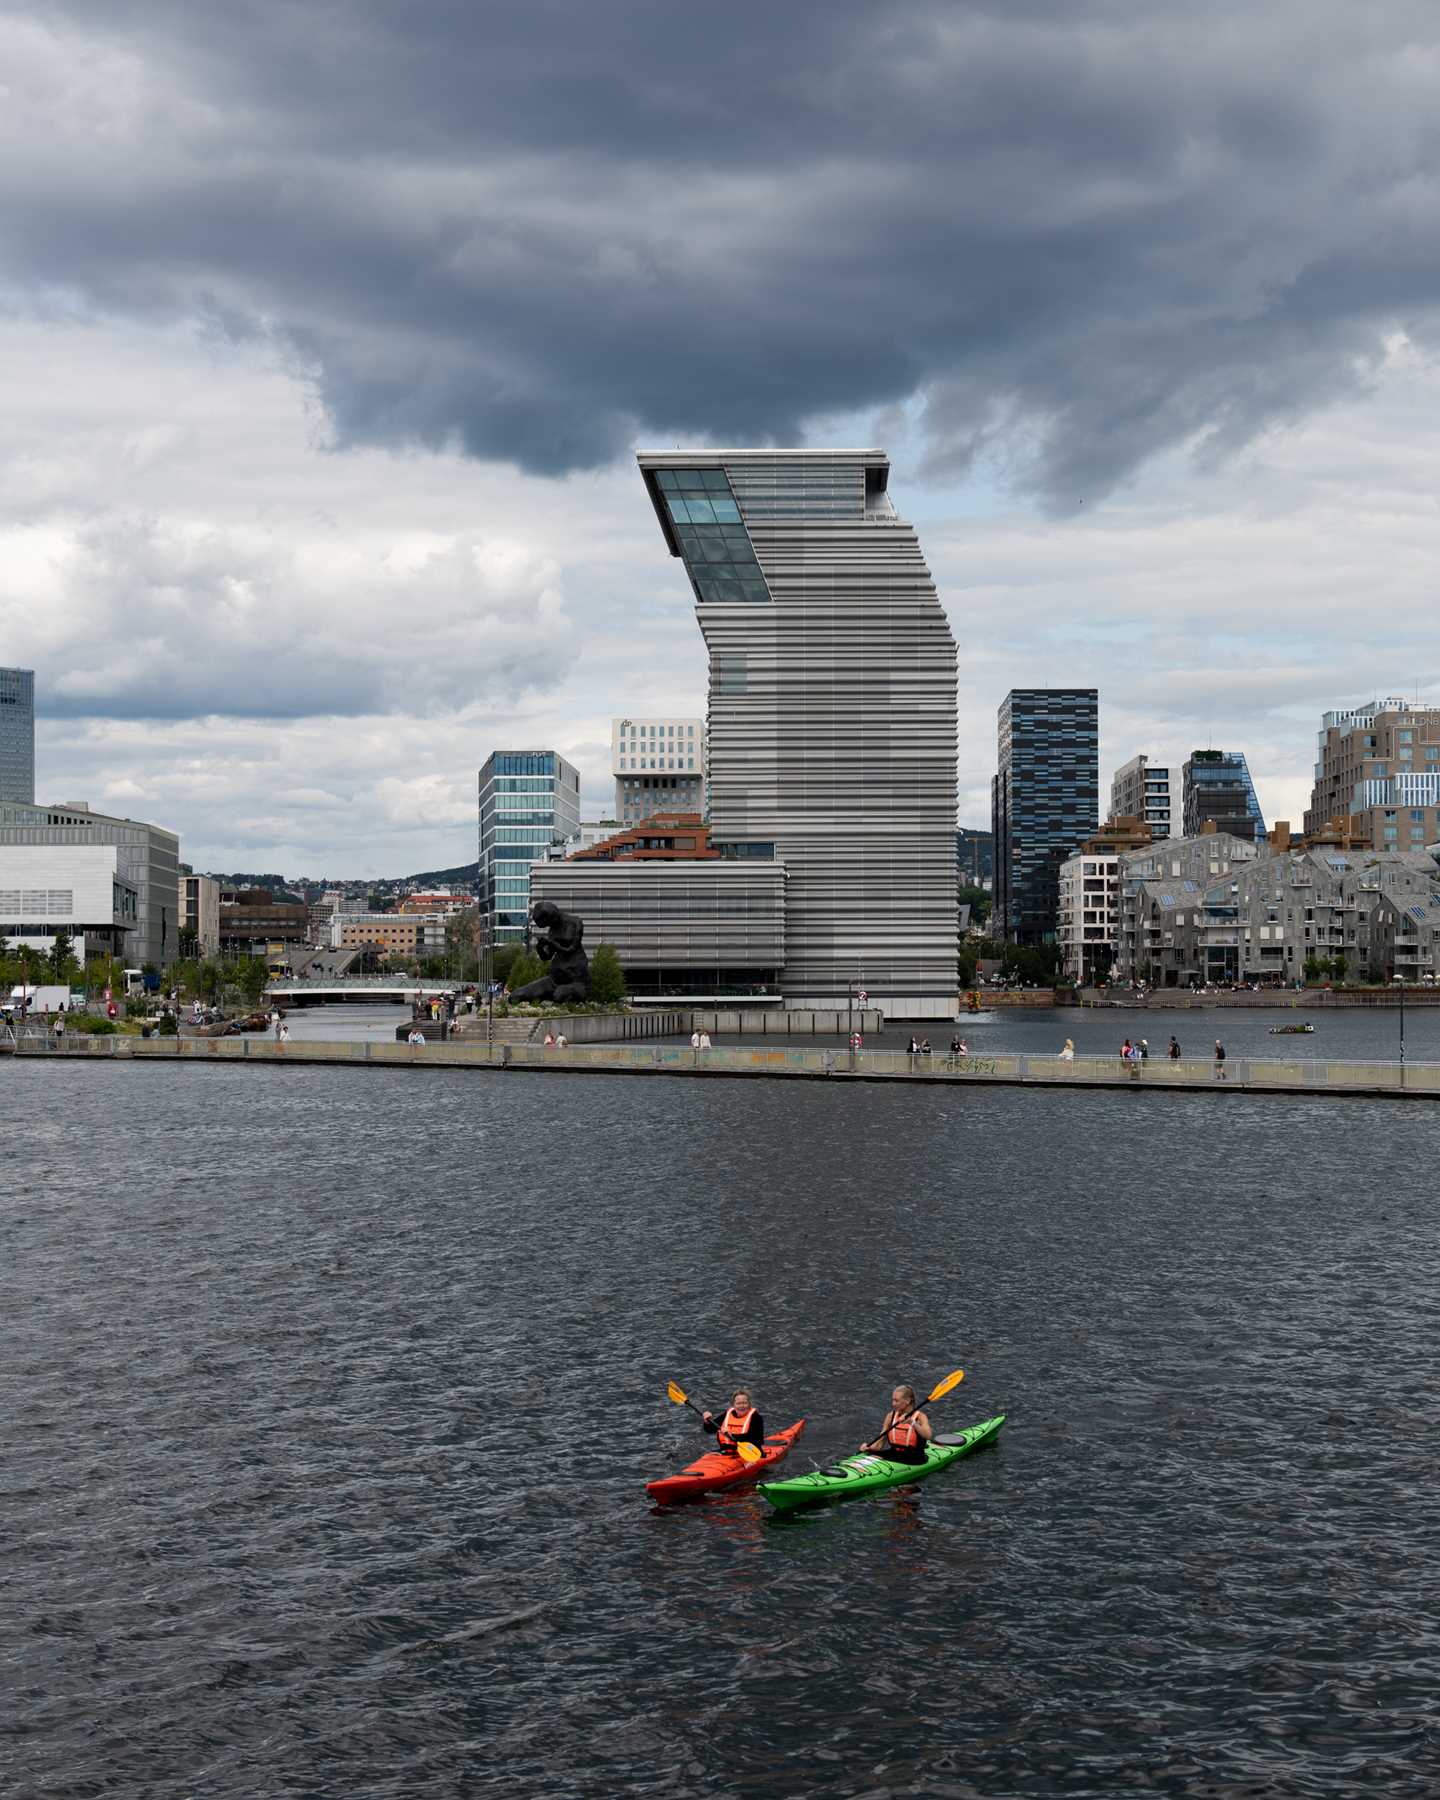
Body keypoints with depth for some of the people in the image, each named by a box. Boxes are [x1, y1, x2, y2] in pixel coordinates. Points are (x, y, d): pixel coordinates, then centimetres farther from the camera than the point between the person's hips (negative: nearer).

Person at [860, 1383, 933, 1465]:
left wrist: (912, 1422, -36)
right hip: (893, 1455, 5)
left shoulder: (920, 1417, -6)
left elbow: (928, 1436, -27)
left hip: (914, 1460, -5)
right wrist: (869, 1448, -15)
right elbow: (879, 1444, 5)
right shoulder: (891, 1416, 6)